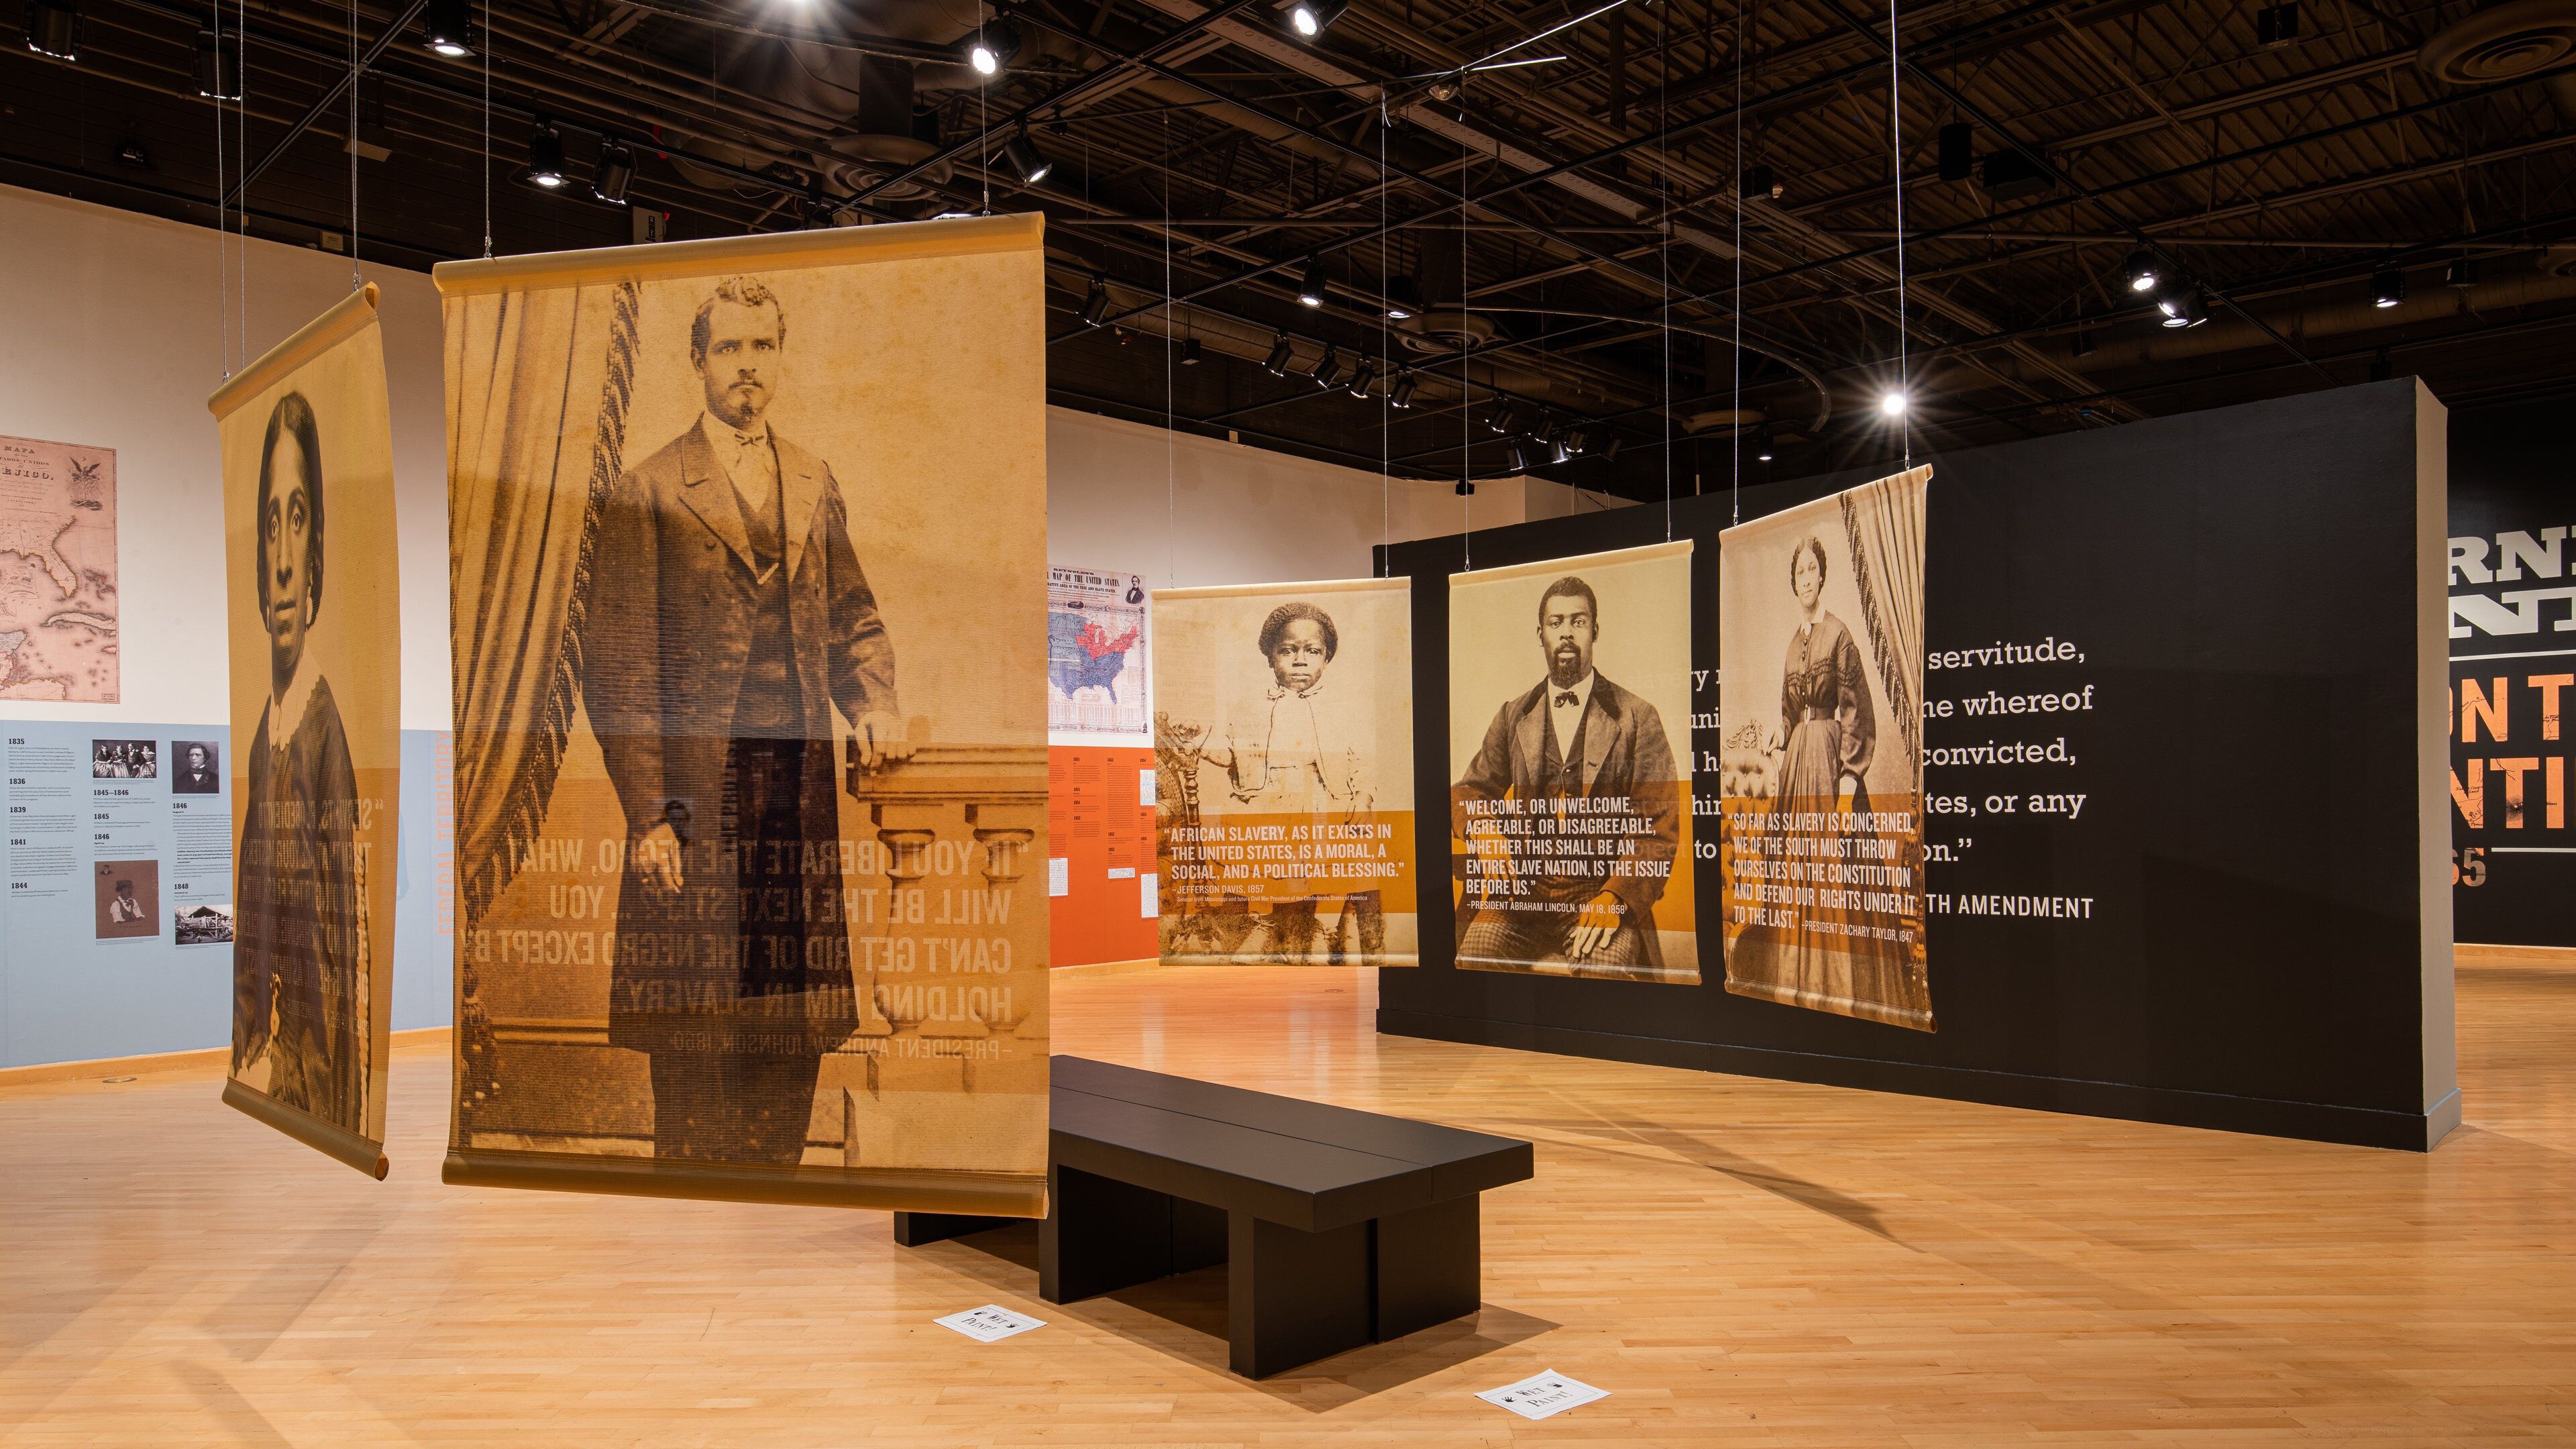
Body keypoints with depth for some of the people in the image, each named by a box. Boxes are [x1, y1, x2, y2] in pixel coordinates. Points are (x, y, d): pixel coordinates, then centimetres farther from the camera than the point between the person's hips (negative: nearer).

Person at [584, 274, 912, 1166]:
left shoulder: (816, 484, 14)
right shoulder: (649, 491, -2)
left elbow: (853, 618, 19)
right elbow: (615, 666, -5)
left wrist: (874, 703, -2)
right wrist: (649, 812, -12)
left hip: (802, 792, 5)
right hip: (695, 795, -4)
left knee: (796, 1038, 9)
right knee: (695, 1047, 1)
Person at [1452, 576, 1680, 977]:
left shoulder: (1637, 718, 5)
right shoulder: (1512, 716, 15)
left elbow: (1661, 828, 1)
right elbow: (1468, 792, 20)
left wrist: (1614, 899, -15)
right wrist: (1483, 831, -5)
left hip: (1604, 890, -2)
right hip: (1523, 890, 3)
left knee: (1605, 967, -32)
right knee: (1475, 956, -25)